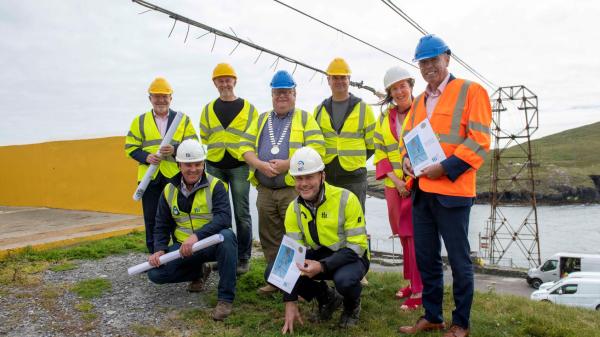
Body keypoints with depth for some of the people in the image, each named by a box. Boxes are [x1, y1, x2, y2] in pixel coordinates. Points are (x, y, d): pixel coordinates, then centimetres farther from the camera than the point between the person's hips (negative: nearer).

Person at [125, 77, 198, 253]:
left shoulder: (183, 119, 7)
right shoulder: (139, 121, 11)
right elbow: (131, 147, 8)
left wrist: (175, 149, -17)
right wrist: (146, 157, -11)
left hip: (176, 176, -1)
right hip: (149, 177, 2)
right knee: (151, 219, 7)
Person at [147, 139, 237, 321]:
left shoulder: (215, 185, -12)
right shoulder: (169, 190, 3)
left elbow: (224, 217, -27)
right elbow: (162, 225, 10)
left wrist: (197, 235, -40)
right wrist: (160, 249, -8)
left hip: (212, 243, -4)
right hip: (183, 247, 4)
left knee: (227, 236, -37)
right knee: (155, 273, -16)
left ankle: (225, 298, -23)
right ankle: (198, 272, 15)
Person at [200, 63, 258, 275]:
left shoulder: (248, 108, 3)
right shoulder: (208, 109, 11)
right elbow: (204, 137, 17)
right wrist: (213, 152, 7)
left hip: (239, 166, -3)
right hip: (214, 167, 3)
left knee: (242, 213, -1)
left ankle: (243, 258, 9)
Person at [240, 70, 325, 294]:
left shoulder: (305, 119, 4)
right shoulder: (261, 120, 18)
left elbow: (316, 149, -8)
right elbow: (245, 146, 10)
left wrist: (287, 164, -16)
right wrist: (260, 164, -10)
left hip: (294, 189, -5)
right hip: (265, 190, 5)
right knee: (269, 238, 13)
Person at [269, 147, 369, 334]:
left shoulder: (346, 199, -22)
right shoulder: (294, 209, -8)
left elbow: (357, 246, -21)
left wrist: (323, 266, -35)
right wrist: (290, 302, -14)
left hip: (351, 256, -4)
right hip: (317, 255, 5)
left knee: (344, 279, -39)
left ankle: (352, 304, 2)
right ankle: (327, 298, 8)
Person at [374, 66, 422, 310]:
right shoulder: (384, 118, 11)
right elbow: (380, 153, 8)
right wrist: (395, 180, -6)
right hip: (394, 184, 5)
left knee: (415, 235, -5)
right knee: (404, 235, 12)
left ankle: (419, 291, 4)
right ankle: (412, 282, 27)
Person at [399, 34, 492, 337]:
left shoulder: (471, 91, -4)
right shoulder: (419, 101, 17)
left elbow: (479, 141, -11)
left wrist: (445, 168, -20)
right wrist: (407, 158, 1)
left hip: (452, 191, -7)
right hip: (421, 191, 7)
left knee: (458, 259, 5)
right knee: (425, 257, 14)